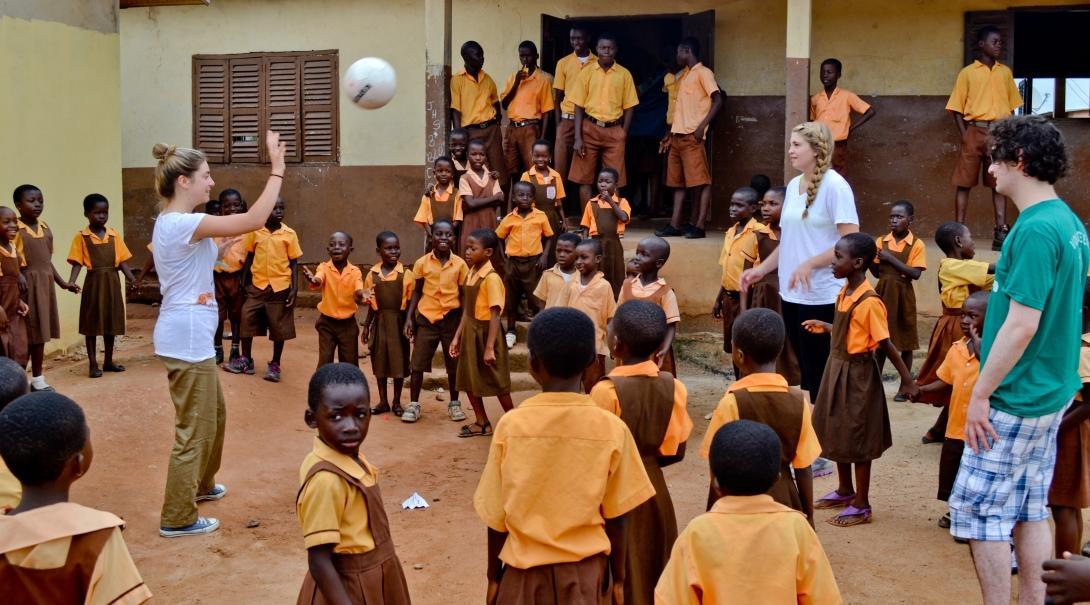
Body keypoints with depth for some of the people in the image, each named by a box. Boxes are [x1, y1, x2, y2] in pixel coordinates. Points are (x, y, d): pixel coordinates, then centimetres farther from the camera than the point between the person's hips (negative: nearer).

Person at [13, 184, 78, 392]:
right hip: (26, 285, -7)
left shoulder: (45, 228, 10)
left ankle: (38, 379, 23)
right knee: (25, 334, -1)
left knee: (40, 332, 13)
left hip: (45, 284, 7)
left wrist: (63, 283, 17)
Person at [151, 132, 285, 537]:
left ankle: (200, 484, 43)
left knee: (214, 414, 26)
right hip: (188, 338, -11)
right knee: (194, 428, 0)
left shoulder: (172, 222, 11)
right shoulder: (183, 224, -21)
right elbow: (254, 221, -26)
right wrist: (277, 169, -19)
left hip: (189, 335, 11)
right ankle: (177, 518, 10)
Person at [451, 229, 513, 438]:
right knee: (469, 379, 13)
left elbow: (495, 315, -20)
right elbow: (467, 310, 11)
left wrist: (490, 348, -22)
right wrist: (457, 336, 10)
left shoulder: (491, 278, -19)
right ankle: (482, 423, 27)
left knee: (497, 381, 3)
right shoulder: (470, 274, 5)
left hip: (485, 333, -8)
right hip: (469, 332, 8)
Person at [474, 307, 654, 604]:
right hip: (587, 570, 1)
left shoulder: (511, 425, -12)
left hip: (525, 570, 0)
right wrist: (618, 578, 8)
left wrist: (493, 576, 7)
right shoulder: (612, 428, -12)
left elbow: (496, 515, -5)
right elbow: (615, 515, -5)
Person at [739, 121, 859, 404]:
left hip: (822, 296, -7)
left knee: (818, 372, -1)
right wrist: (761, 269, 9)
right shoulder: (793, 185, 11)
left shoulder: (835, 185, -11)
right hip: (791, 293, 7)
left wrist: (810, 264, -22)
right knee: (805, 369, 15)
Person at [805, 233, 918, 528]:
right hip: (837, 368, 9)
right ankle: (845, 490, 36)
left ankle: (861, 505, 15)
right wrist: (824, 327, 27)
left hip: (857, 374, -9)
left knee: (857, 439, 2)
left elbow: (885, 343, -19)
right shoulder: (844, 293, 3)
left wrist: (906, 379, -14)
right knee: (835, 432, 19)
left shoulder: (869, 301, -22)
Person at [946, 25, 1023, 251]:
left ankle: (1001, 231, 1)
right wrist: (964, 135, -8)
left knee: (999, 182, 2)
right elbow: (956, 109, 2)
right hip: (975, 131, -3)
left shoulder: (1005, 72, 13)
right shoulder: (967, 73, 3)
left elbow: (1012, 106, 16)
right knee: (964, 182, -2)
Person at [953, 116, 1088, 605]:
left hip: (1016, 399, -9)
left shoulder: (1036, 230, -21)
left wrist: (980, 394, -18)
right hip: (1050, 392, 9)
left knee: (977, 511, 0)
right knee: (1029, 510, 15)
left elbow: (1021, 326, -24)